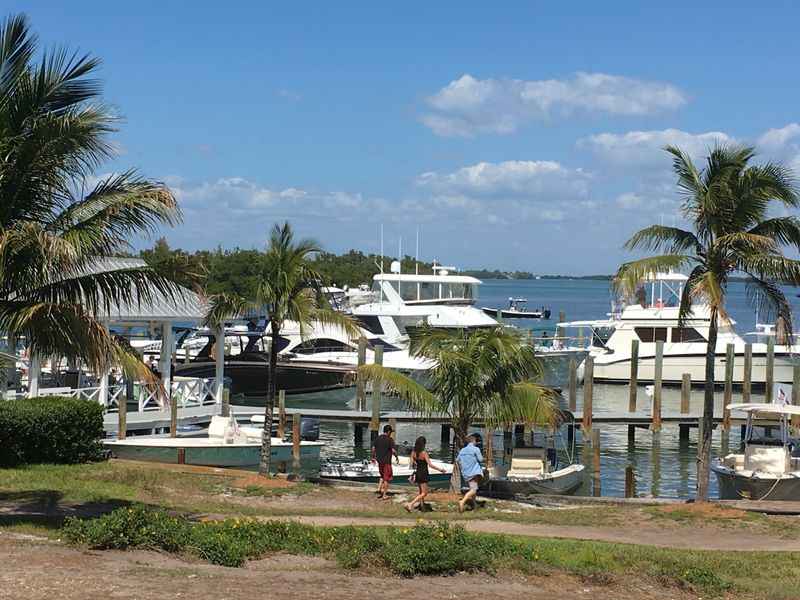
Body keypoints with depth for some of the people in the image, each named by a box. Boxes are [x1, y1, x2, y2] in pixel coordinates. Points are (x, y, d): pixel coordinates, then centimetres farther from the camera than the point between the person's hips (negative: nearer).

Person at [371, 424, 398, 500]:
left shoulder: (378, 438, 4)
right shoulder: (390, 439, -14)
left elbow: (373, 448, 6)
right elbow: (393, 450, -18)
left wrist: (373, 457, 17)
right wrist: (396, 457, -3)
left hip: (379, 460, 6)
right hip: (387, 461, -6)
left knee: (382, 476, 26)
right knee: (386, 478, 5)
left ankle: (379, 488, 12)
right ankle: (384, 495, 8)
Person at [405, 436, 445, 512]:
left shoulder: (413, 452, 0)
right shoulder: (424, 453, -17)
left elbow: (412, 464, 4)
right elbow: (430, 465, -18)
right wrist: (440, 469, -10)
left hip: (417, 473, 7)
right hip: (423, 474, -7)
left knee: (421, 492, 20)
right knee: (424, 493, 0)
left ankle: (421, 505, 25)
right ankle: (410, 504, -13)